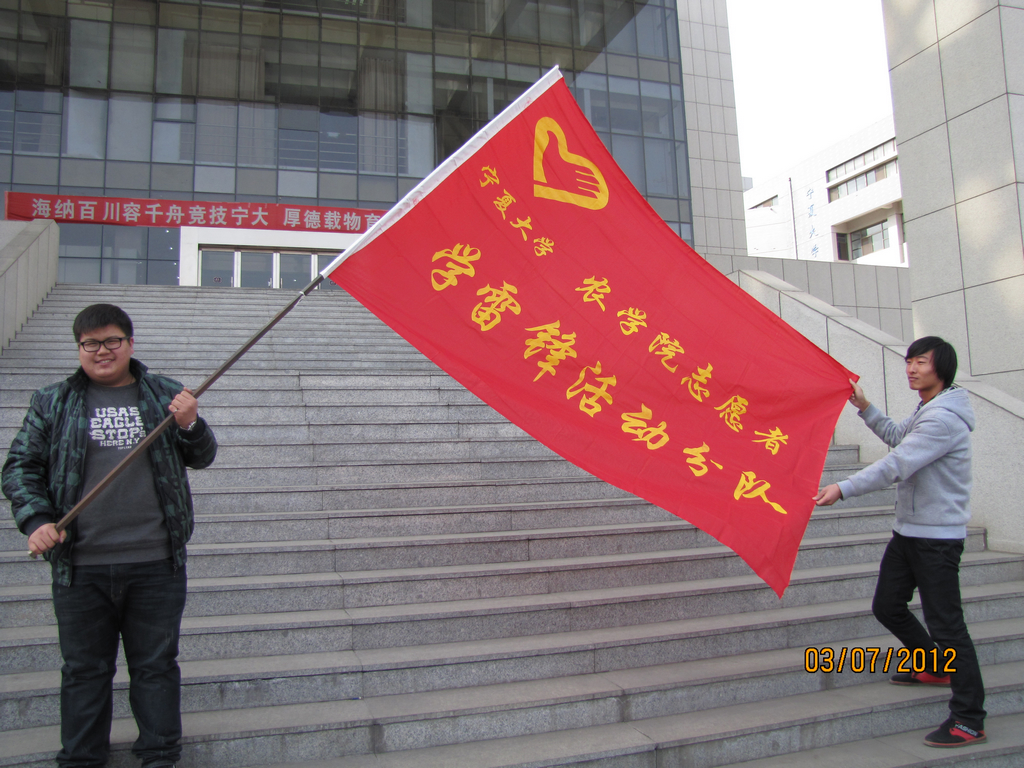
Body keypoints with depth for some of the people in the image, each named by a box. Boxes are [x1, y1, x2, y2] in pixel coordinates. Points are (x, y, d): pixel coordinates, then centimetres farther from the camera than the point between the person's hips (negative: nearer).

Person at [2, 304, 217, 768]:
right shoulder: (52, 403, 8)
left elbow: (202, 458, 8)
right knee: (84, 668, 13)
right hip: (80, 566, 1)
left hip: (156, 562, 0)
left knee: (156, 664, 10)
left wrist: (190, 425, -14)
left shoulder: (165, 395, 7)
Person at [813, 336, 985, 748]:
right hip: (908, 530, 10)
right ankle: (933, 666, 39)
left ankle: (969, 720, 7)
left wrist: (843, 489, -31)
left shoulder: (945, 418, -19)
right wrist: (865, 407, 22)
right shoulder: (924, 410, 12)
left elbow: (897, 464, -28)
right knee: (887, 606, 16)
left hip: (937, 536, -10)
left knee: (945, 622, -5)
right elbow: (897, 437, 30)